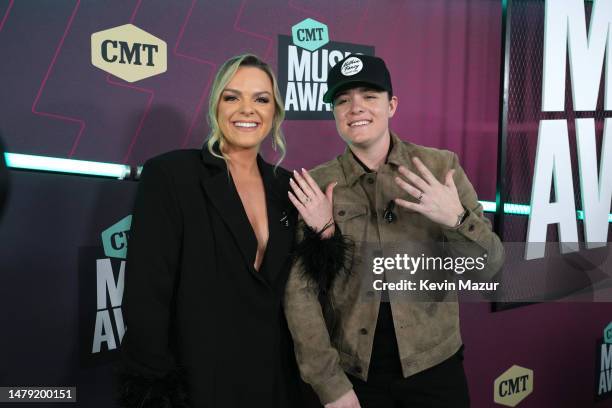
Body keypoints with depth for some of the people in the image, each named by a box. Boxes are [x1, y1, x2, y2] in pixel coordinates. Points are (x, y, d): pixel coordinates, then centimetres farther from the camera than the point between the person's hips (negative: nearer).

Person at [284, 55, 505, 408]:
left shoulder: (441, 165, -5)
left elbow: (488, 267, -4)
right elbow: (300, 289, -6)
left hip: (434, 366, 1)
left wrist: (456, 218, -23)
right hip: (353, 373, 0)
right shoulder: (317, 186, -6)